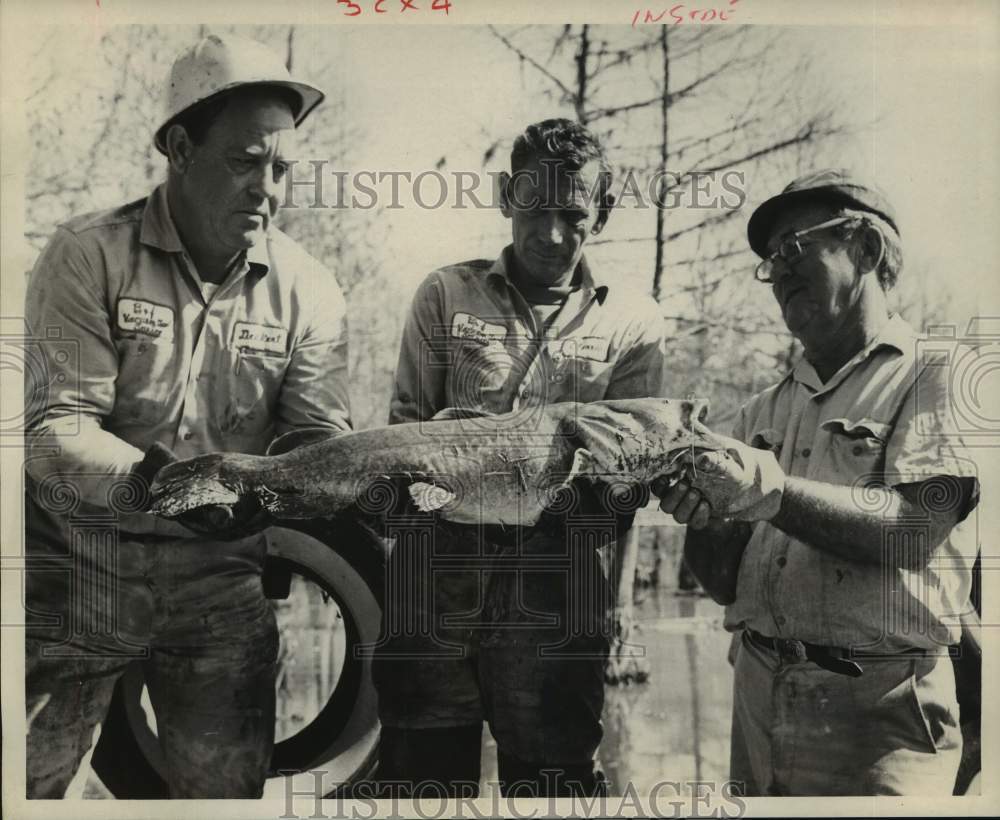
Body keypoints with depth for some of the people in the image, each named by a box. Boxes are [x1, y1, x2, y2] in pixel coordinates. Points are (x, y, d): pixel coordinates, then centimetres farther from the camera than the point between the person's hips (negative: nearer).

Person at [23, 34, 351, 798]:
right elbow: (55, 424, -15)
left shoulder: (310, 291, -2)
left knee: (230, 785, 11)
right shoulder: (88, 256, -9)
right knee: (28, 773, 8)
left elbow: (323, 439, -5)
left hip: (219, 577, 2)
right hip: (78, 564, -1)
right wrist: (146, 480, -34)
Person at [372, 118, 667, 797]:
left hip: (556, 588, 0)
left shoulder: (632, 321, 8)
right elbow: (405, 423, 9)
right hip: (439, 570, 1)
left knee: (550, 775, 7)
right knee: (422, 771, 8)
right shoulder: (446, 295, 10)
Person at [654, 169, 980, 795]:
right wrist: (700, 513, -12)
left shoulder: (936, 380, -3)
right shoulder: (766, 412, 12)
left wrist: (777, 493, -32)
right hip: (757, 694, 6)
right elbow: (724, 580, 7)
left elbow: (915, 530, -20)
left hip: (877, 710, -5)